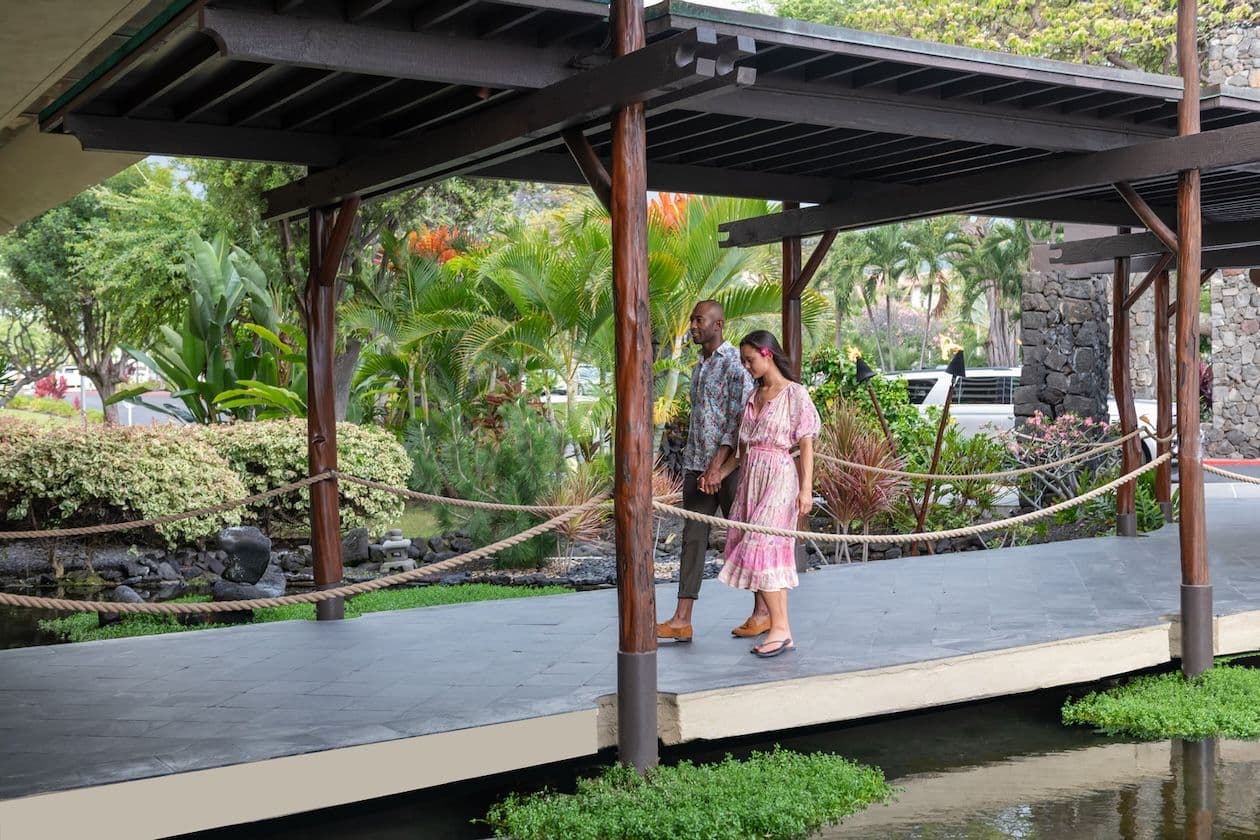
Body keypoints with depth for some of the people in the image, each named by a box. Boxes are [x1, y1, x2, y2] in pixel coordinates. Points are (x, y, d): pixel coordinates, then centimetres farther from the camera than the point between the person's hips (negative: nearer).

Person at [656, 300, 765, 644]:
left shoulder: (735, 363, -10)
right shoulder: (699, 364, 16)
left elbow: (739, 419, -16)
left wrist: (717, 467, -19)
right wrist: (699, 466, 15)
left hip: (727, 465, -8)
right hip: (696, 464, 8)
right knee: (692, 538, 3)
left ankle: (763, 612, 15)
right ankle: (682, 619, 2)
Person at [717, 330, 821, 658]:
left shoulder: (795, 394, -6)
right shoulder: (754, 396, 15)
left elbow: (806, 444, -9)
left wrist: (806, 489, -16)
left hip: (779, 476, -7)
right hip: (750, 476, 7)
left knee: (761, 546, -13)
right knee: (751, 547, 5)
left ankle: (781, 629, -9)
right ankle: (770, 621, 11)